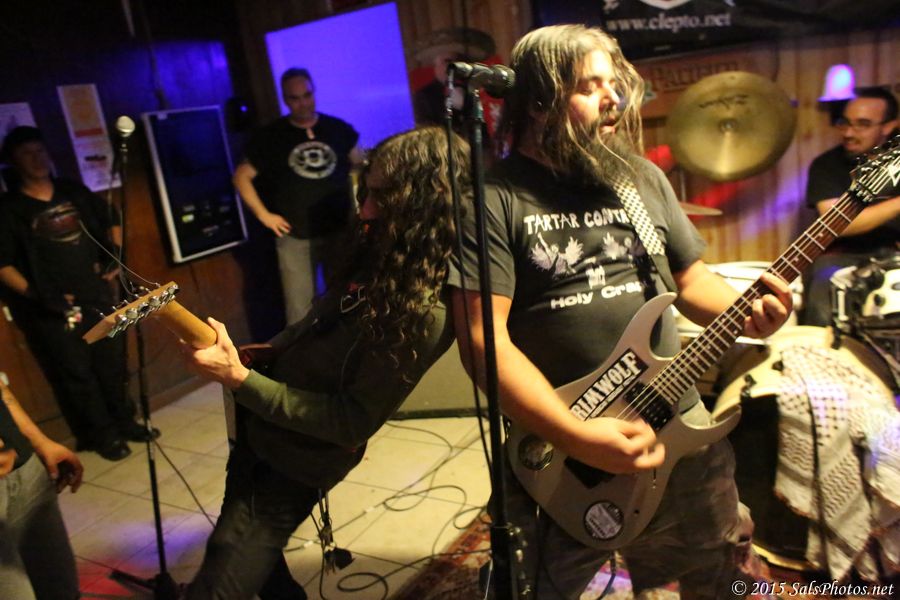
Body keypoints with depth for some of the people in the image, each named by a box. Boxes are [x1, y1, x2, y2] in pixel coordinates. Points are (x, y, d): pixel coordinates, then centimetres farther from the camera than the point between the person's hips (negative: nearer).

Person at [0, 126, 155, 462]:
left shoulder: (75, 191, 8)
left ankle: (124, 421, 30)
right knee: (77, 375, 4)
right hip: (53, 309, -4)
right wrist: (35, 295, -18)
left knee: (113, 364, 12)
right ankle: (102, 435, 19)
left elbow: (110, 222, 18)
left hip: (98, 296, 4)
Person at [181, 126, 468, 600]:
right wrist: (265, 353, -3)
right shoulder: (382, 253, -8)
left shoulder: (425, 311, -31)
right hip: (260, 423, 8)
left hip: (296, 463, -8)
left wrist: (239, 379, -29)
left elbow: (354, 422, -27)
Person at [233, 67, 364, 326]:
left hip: (339, 231, 2)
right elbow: (242, 176, 5)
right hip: (295, 237, -2)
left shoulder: (338, 129, 3)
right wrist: (263, 215, -2)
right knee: (300, 312, 0)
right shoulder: (271, 136, 0)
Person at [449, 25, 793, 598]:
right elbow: (482, 337, -19)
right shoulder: (496, 199, -14)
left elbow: (691, 276, 11)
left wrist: (746, 311, -11)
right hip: (559, 448, -4)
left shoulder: (645, 178, 4)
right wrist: (578, 437, -23)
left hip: (677, 426, 5)